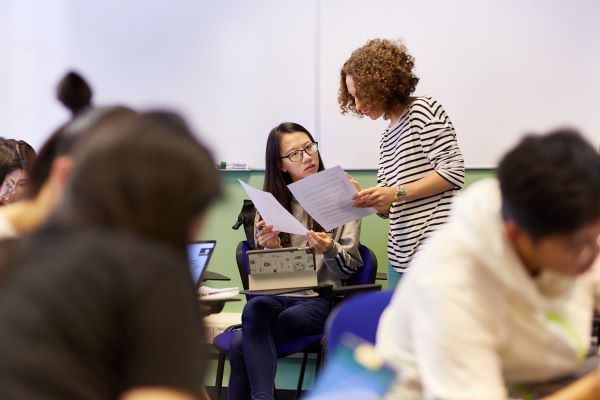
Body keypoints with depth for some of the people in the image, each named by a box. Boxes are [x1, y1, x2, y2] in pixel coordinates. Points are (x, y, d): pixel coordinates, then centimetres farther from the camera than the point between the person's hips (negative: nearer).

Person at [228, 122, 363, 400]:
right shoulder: (271, 202, 11)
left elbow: (349, 268, 1)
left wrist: (330, 250, -21)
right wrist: (271, 249, -12)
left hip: (322, 297, -3)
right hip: (279, 294, 3)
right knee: (255, 308, -35)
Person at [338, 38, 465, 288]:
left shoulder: (423, 110, -1)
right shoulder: (387, 139, 22)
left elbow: (453, 172, -10)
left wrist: (397, 193, -13)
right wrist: (363, 198, 0)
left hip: (435, 248, -8)